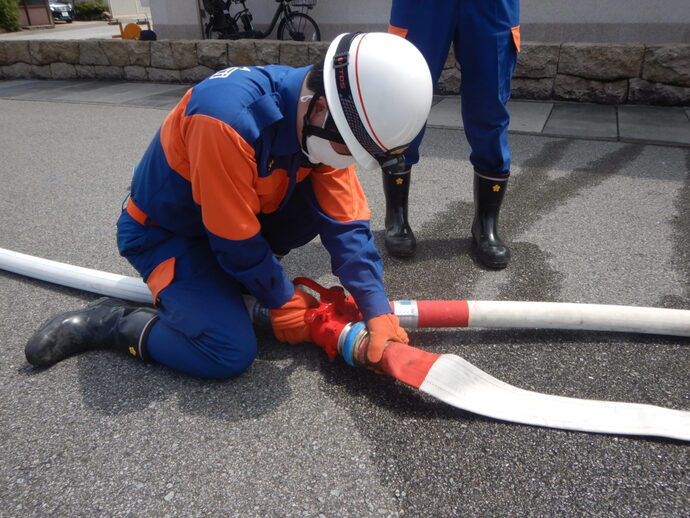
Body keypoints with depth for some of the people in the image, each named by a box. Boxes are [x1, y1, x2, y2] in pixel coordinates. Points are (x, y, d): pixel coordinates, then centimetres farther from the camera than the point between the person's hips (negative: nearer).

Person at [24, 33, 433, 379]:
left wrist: (378, 311, -19)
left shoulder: (323, 122, -14)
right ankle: (112, 322, 1)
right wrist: (284, 302, -14)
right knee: (232, 353, -21)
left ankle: (228, 278, 5)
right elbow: (236, 239, -28)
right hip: (165, 233, -7)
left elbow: (347, 224, -13)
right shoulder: (228, 117, -37)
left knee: (328, 205, -12)